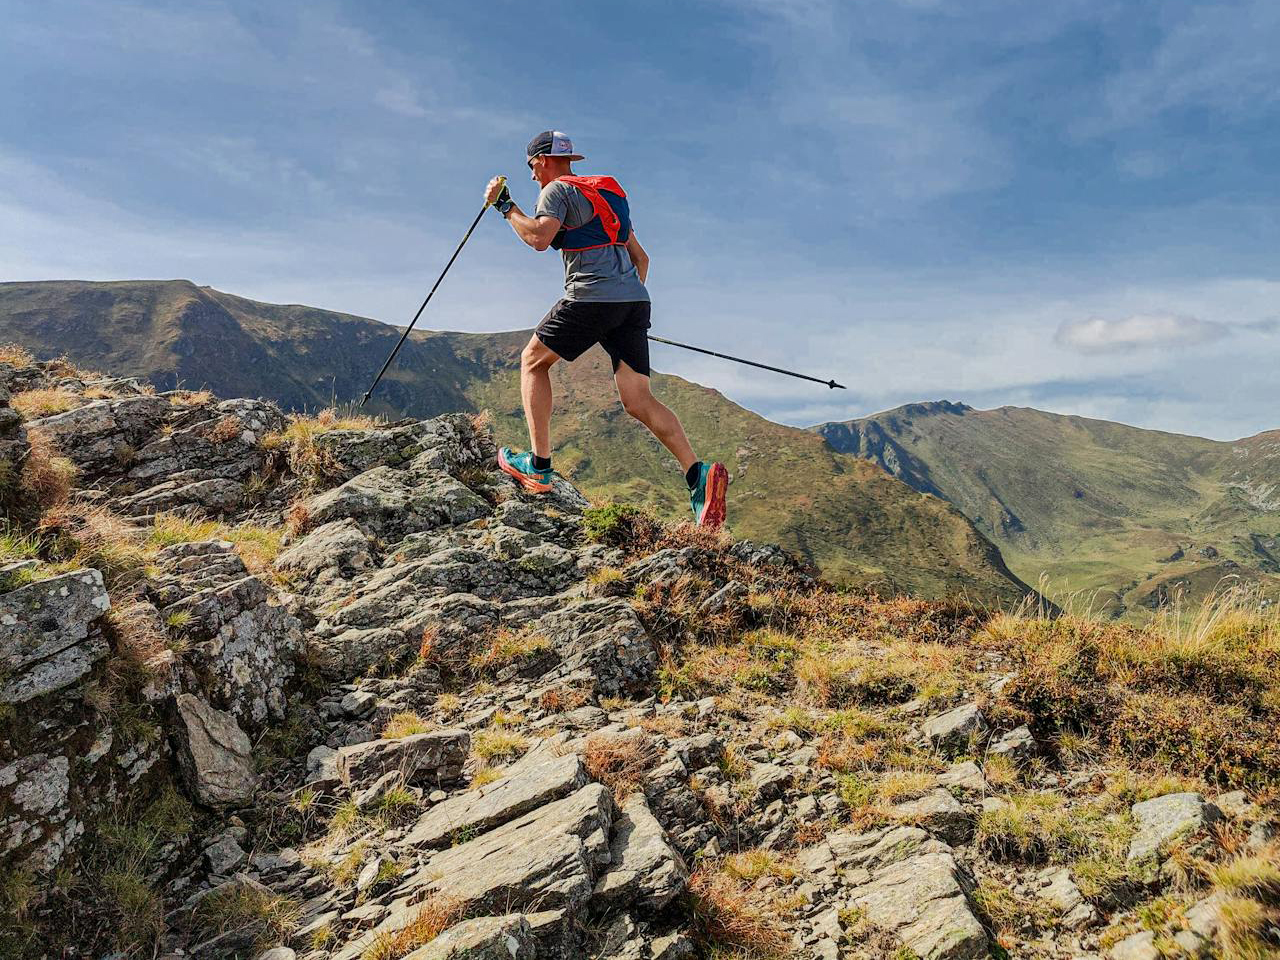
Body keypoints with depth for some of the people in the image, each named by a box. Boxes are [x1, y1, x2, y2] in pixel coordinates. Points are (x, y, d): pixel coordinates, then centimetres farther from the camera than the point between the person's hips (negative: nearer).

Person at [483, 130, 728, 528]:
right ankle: (698, 474, -20)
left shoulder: (559, 189, 4)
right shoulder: (607, 193, 29)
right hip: (635, 301, 7)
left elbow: (539, 238, -14)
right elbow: (640, 258, 27)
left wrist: (505, 205, 1)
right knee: (638, 401, 0)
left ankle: (539, 466, 10)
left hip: (590, 299, -7)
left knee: (533, 360, 15)